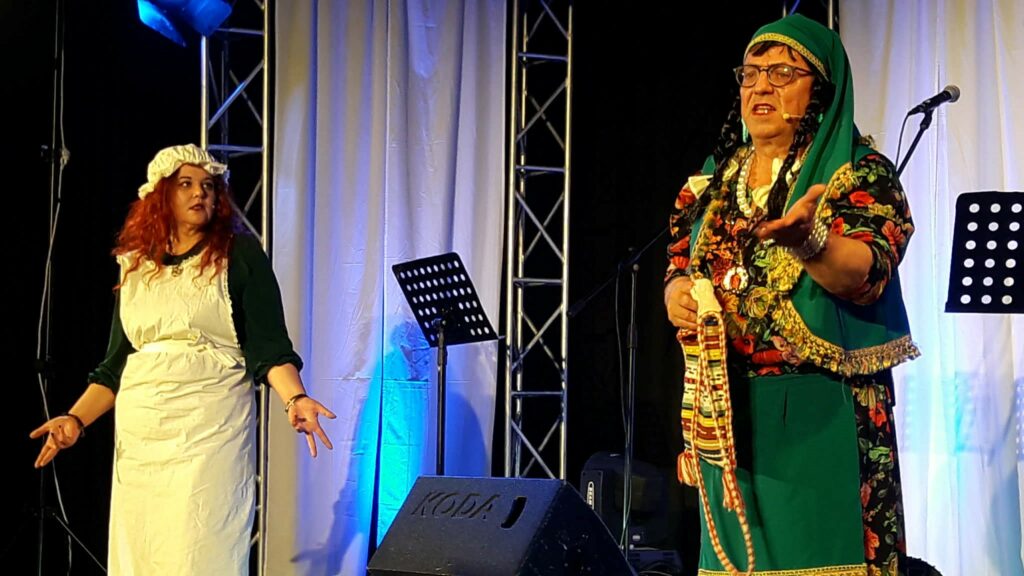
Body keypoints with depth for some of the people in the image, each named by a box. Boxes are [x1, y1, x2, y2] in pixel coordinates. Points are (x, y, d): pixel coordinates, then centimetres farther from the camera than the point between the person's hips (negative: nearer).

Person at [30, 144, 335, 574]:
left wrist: (295, 399, -22)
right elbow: (116, 363, 16)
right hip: (139, 430, 4)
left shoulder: (239, 253, 1)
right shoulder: (134, 265, 13)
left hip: (210, 425, -4)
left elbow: (268, 345, -5)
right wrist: (77, 419, 5)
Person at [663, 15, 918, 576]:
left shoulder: (861, 172, -2)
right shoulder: (715, 179, 16)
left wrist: (807, 239, -38)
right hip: (727, 409, 5)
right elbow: (680, 265, 19)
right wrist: (676, 293, -5)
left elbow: (866, 277, -17)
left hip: (819, 416, -5)